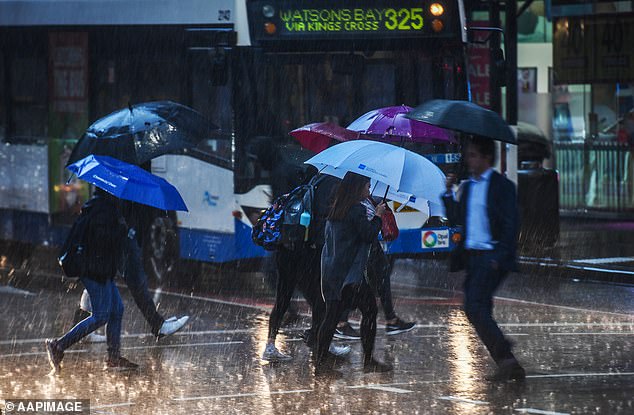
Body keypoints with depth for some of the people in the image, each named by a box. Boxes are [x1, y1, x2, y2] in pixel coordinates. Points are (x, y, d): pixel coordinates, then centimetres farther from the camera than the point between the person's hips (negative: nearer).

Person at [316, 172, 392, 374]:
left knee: (332, 313, 7)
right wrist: (378, 216, 3)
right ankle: (368, 361, 0)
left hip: (331, 272, 8)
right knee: (369, 310, 1)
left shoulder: (336, 209, 14)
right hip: (350, 272, -8)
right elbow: (370, 235, -13)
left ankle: (321, 361, 4)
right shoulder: (357, 210, -12)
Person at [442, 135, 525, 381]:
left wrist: (500, 258, -17)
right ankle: (508, 365, 9)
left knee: (475, 308, -20)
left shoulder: (502, 186, -4)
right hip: (472, 257, 8)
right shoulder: (467, 187, 18)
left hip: (491, 257, -8)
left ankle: (505, 358, -17)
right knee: (478, 311, 5)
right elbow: (456, 219, 15)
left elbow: (510, 225, -9)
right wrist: (449, 193, 4)